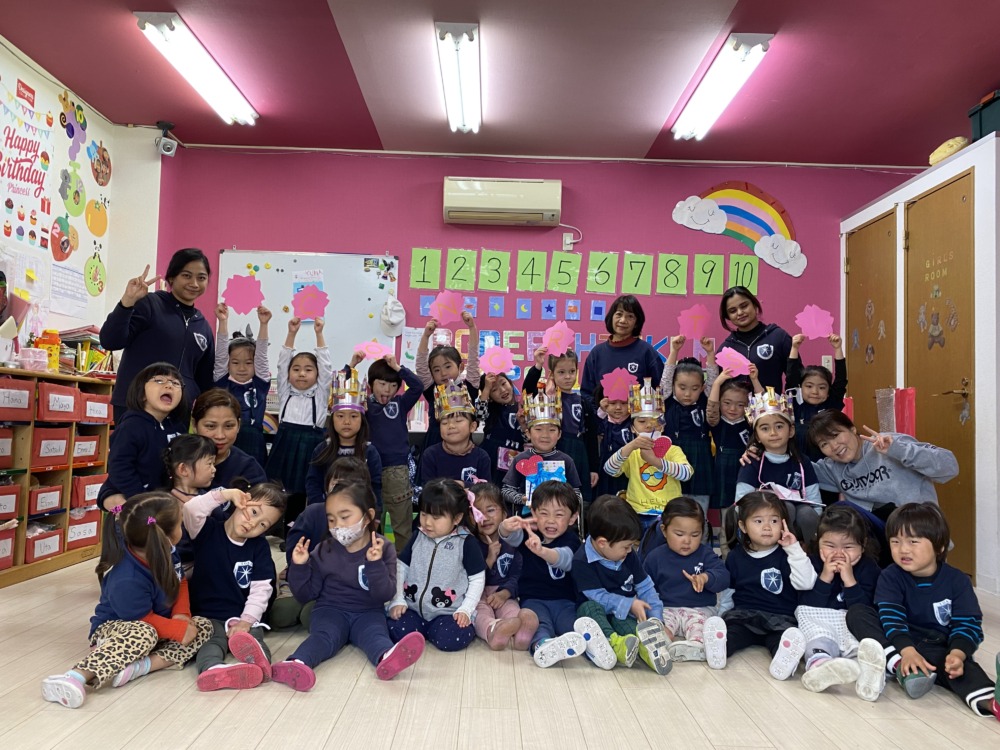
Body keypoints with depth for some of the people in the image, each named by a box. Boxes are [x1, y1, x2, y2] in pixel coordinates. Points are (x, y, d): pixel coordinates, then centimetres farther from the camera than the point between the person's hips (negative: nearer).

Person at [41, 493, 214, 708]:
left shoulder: (162, 553, -11)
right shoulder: (126, 581, -33)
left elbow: (180, 582, 4)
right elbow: (145, 620, -22)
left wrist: (181, 614, -10)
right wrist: (180, 629, -21)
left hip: (156, 626, 8)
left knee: (204, 626, -13)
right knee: (144, 634, -41)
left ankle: (140, 666, -29)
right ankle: (77, 677, -45)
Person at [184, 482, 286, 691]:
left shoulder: (260, 547, 4)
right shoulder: (208, 531, 0)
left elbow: (261, 589, -4)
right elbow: (190, 510, -22)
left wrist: (246, 621, -17)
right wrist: (226, 494, -21)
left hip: (243, 618, 1)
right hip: (207, 618, -1)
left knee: (253, 638, -31)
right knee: (209, 642, -32)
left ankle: (258, 664, -62)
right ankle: (213, 669, -63)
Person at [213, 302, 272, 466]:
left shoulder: (260, 385, 6)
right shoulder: (222, 383, 6)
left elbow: (262, 355, -2)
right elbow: (220, 355, -2)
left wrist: (263, 324, -11)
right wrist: (223, 322, -12)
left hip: (253, 445, 0)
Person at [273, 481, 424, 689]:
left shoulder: (383, 549, -1)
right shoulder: (324, 551, 4)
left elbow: (385, 594, -10)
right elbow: (306, 594, 7)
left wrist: (375, 564, -26)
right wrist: (299, 567, -10)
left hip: (368, 613, -1)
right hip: (331, 610, 1)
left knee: (375, 634, -33)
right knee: (323, 635, -31)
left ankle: (387, 658, -65)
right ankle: (295, 665, -61)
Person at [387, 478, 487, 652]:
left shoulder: (467, 542, -7)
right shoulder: (417, 537, 5)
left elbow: (477, 579, -3)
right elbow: (400, 568, 10)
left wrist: (465, 610, -11)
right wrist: (397, 600, 0)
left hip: (448, 612, -3)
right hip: (413, 607, 3)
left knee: (449, 639, -29)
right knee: (396, 631, -23)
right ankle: (423, 627, 7)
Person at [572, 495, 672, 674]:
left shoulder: (629, 556, 5)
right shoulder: (582, 561, -14)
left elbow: (646, 588, 7)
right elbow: (597, 596, -18)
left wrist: (656, 618, -5)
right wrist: (629, 605, -22)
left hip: (624, 614, 3)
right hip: (596, 612, -3)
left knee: (621, 621, -31)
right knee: (590, 607, -35)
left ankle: (643, 646, -62)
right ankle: (614, 642, -60)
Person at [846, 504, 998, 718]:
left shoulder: (957, 580, -1)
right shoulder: (890, 577, -2)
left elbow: (967, 624, -9)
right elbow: (891, 618, -14)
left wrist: (957, 653, -30)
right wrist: (907, 651, -34)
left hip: (938, 647, -1)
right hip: (899, 643, 1)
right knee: (856, 613, -21)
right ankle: (899, 667, -38)